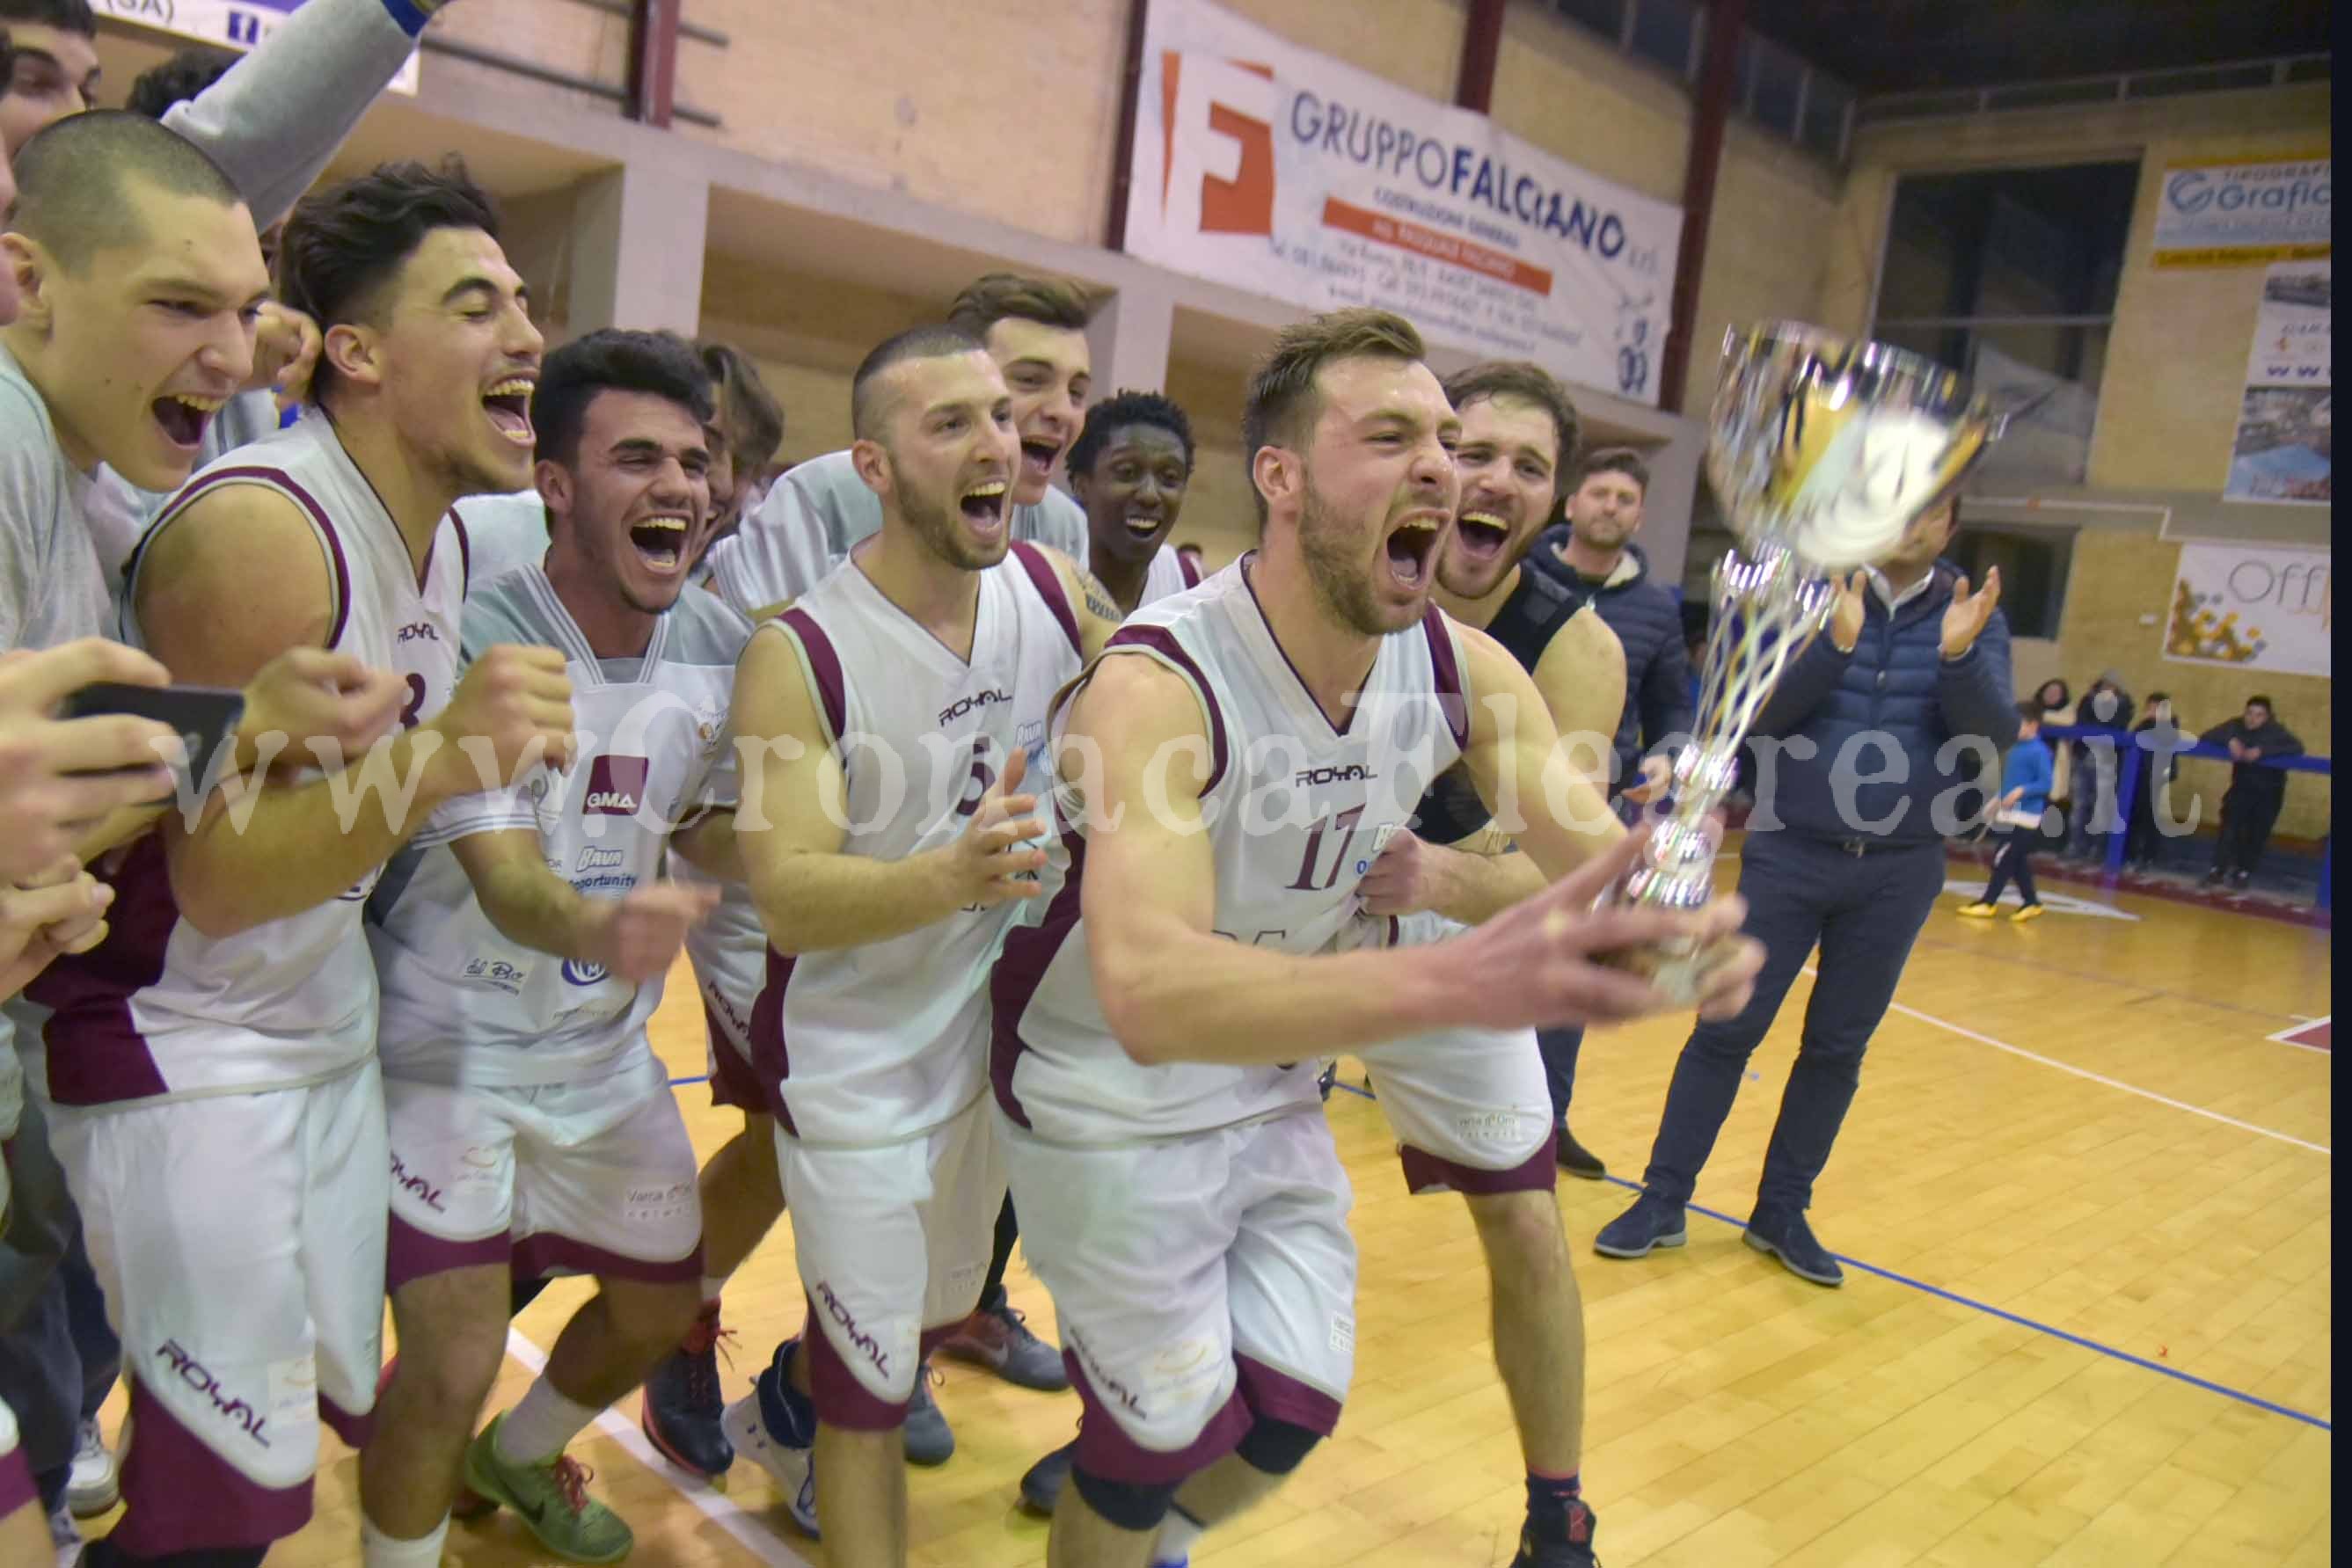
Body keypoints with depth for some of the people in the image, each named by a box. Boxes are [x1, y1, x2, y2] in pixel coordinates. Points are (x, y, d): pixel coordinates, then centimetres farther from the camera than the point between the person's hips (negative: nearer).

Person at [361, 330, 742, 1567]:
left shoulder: (719, 644, -6)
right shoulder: (480, 643, -24)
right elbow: (506, 880, -33)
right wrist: (594, 926, -55)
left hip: (609, 1047, 6)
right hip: (452, 1046, -6)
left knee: (662, 1304, 18)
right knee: (450, 1372, -11)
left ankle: (515, 1459, 50)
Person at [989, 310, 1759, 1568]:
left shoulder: (1465, 672, -13)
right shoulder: (1157, 684, -33)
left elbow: (1605, 862, -12)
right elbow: (1147, 991, -47)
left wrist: (1670, 931, -38)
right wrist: (1455, 980, -62)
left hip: (1276, 1096, 6)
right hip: (1108, 1116, -6)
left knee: (1295, 1408, 15)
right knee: (1171, 1432, 4)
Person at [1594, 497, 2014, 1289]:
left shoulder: (1973, 618, 1)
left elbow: (1996, 736, -10)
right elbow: (1760, 711, -12)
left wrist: (1960, 654, -27)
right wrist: (1837, 644, -27)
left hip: (1899, 871, 2)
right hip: (1789, 853, -2)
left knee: (1838, 1047, 10)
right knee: (1727, 1030, 1)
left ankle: (1782, 1212, 24)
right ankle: (1662, 1201, 12)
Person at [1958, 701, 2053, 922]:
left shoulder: (2039, 752, -14)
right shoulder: (2014, 749, 10)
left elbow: (2046, 784, -18)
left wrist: (2022, 790, -28)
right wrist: (1998, 800, 16)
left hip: (2026, 816, -8)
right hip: (2010, 814, 8)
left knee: (2003, 859, -4)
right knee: (2017, 861, 13)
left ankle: (1988, 902, 4)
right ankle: (2032, 903, 23)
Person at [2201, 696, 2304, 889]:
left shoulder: (2276, 731, -18)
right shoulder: (2236, 726, -9)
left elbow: (2297, 748, -32)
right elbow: (2205, 738, -9)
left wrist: (2263, 751, -41)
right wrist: (2229, 740, -27)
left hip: (2268, 792, -2)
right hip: (2242, 787, 2)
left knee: (2257, 833, 3)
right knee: (2230, 826, -9)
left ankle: (2244, 872, 16)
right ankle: (2218, 870, -6)